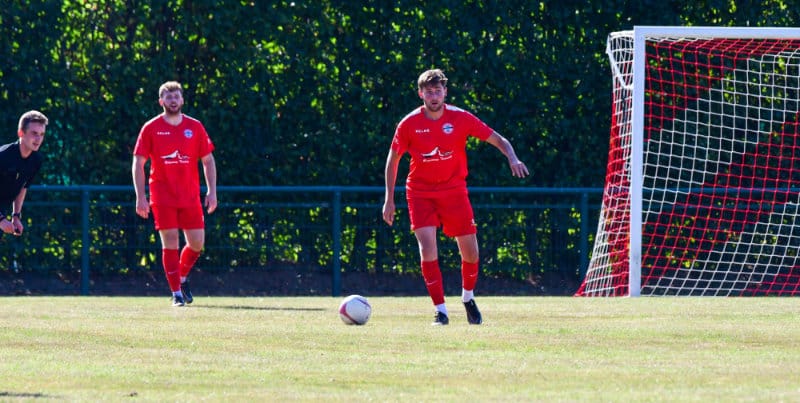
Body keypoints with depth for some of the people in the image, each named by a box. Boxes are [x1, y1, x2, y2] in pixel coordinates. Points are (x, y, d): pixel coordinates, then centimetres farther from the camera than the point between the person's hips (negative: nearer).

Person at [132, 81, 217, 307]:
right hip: (163, 198, -2)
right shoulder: (151, 129, 0)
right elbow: (138, 163, 1)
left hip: (190, 196, 2)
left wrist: (212, 192, 3)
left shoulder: (195, 127, 6)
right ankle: (176, 292, -1)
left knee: (197, 243, 1)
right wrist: (140, 197, -6)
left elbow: (208, 161, 11)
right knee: (170, 242, -8)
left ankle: (182, 278, 28)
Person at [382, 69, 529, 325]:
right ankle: (440, 310, -12)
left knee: (470, 251, 0)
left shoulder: (460, 118, -7)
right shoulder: (409, 124, -7)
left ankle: (468, 298, 29)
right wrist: (389, 200, 3)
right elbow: (393, 159, 5)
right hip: (420, 193, -1)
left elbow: (497, 139, -3)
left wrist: (513, 159, -24)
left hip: (454, 189, 1)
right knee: (427, 246, -19)